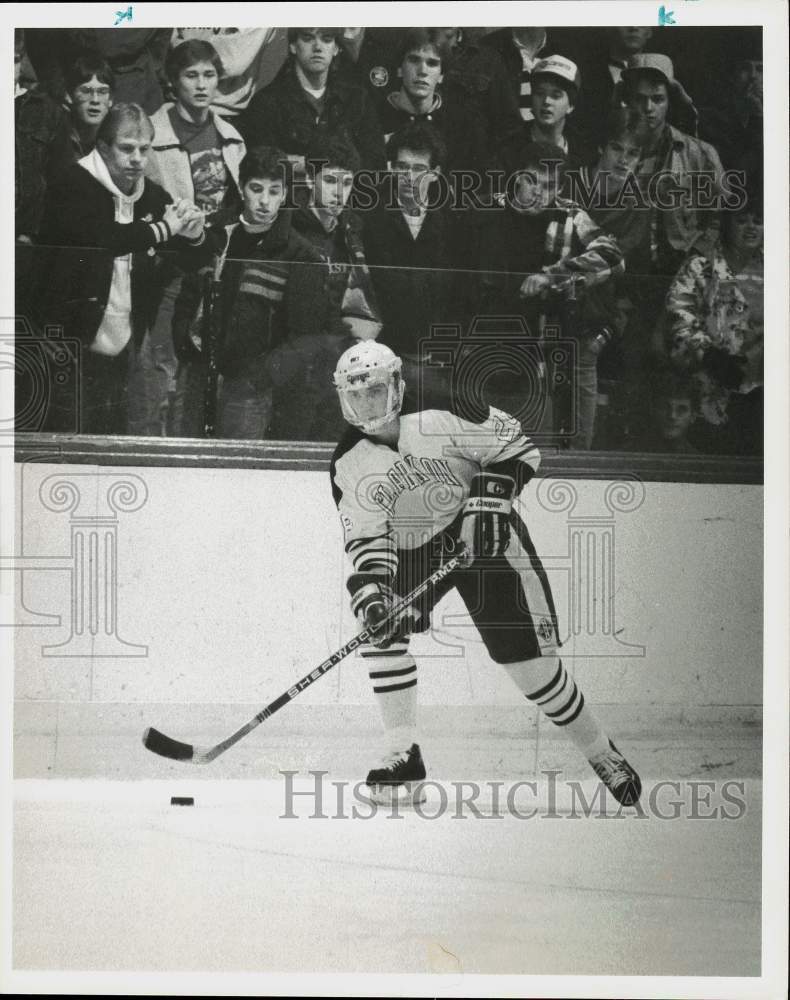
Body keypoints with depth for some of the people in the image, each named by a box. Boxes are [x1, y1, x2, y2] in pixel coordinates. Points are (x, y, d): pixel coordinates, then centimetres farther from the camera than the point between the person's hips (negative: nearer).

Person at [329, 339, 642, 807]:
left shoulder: (443, 416, -18)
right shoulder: (349, 465, -8)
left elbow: (517, 446, -13)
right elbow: (366, 540, -14)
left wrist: (488, 499, -25)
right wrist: (371, 593, -31)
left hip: (486, 537, -3)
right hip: (411, 550, 4)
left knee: (532, 660, -4)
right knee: (378, 625, -22)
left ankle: (603, 755, 18)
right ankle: (404, 756, -11)